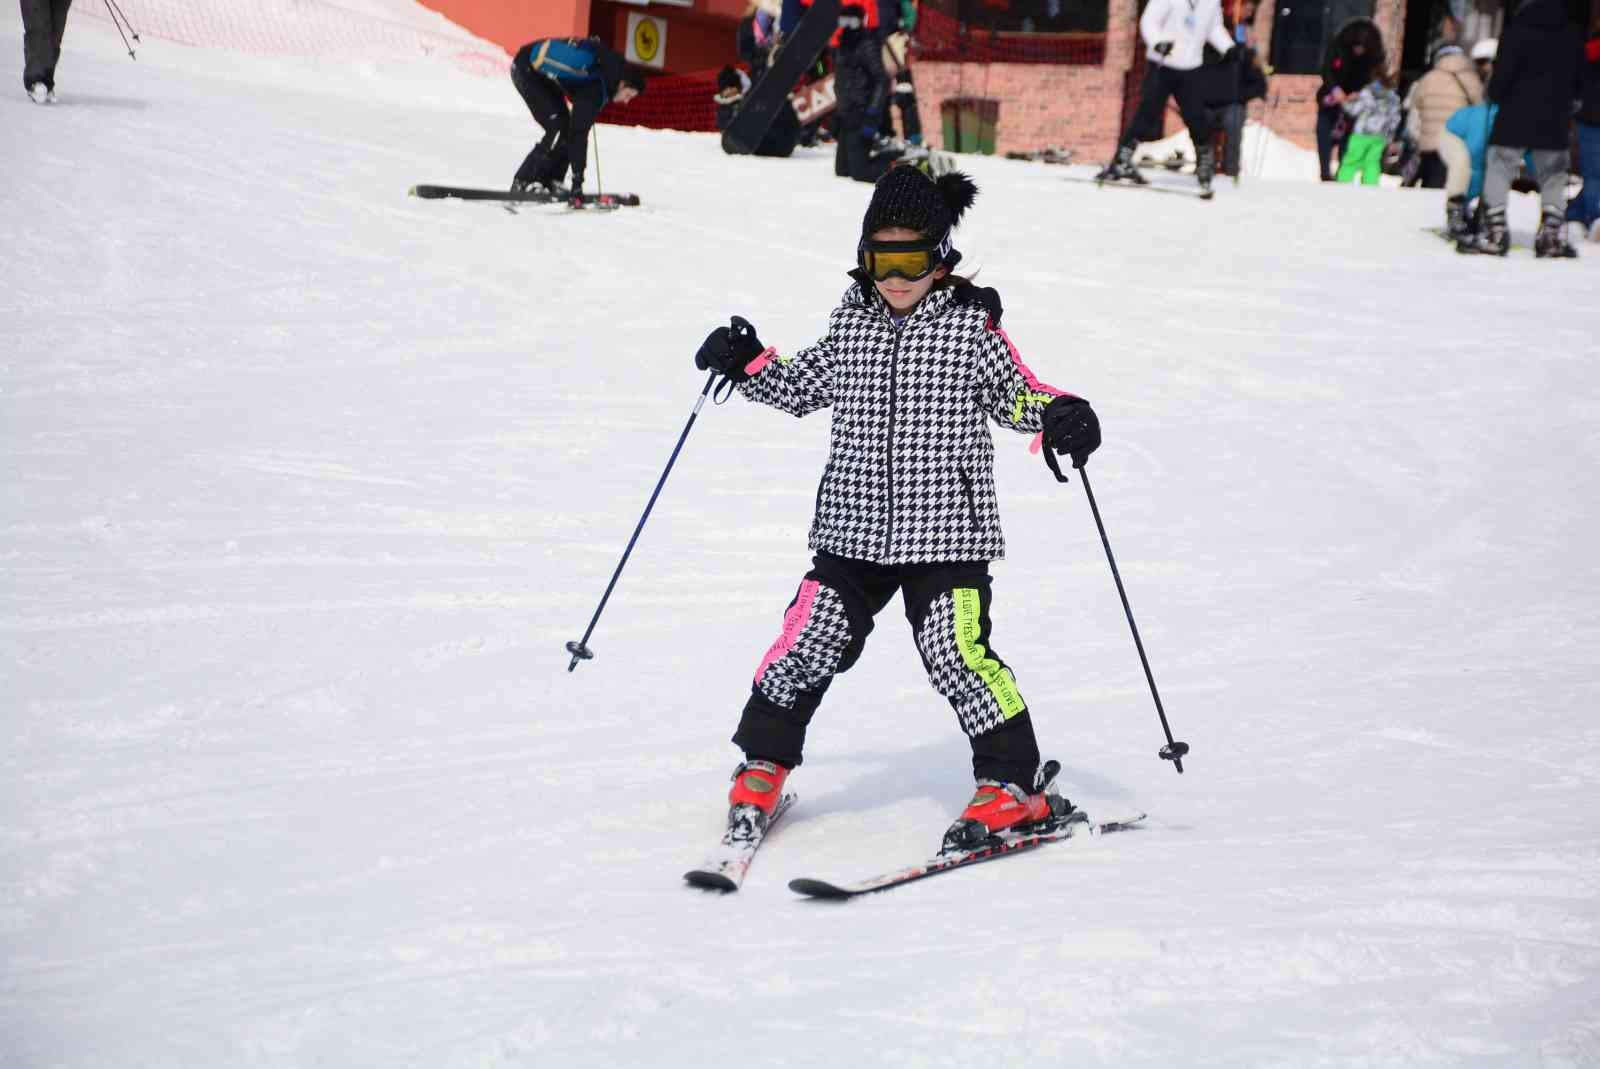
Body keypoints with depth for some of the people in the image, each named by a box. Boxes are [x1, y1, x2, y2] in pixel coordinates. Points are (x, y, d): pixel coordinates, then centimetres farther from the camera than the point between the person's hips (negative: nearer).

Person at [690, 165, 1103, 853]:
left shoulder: (972, 326, -3)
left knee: (959, 655, -10)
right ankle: (764, 764, 23)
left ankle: (1015, 785, 4)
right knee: (808, 643, 3)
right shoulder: (852, 322, 9)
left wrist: (1060, 415, -17)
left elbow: (1017, 394, 3)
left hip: (946, 533, -4)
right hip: (853, 530, 4)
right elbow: (804, 386, 24)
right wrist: (748, 364, 10)